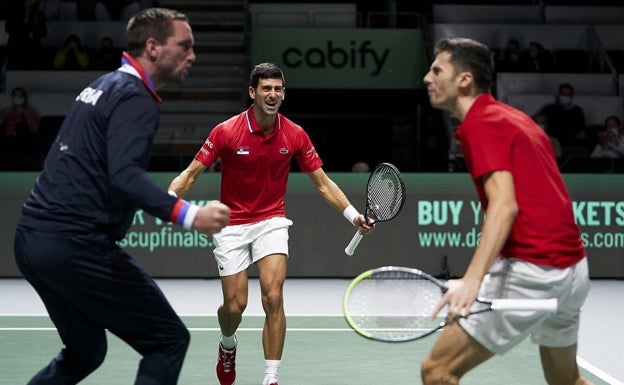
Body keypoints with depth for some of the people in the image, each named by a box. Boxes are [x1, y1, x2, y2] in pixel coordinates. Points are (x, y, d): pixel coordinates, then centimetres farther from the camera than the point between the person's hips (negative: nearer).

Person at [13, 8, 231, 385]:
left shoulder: (103, 86, 18)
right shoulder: (135, 99, -10)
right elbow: (124, 174, -26)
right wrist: (189, 214, -35)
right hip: (76, 245, -10)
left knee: (85, 351, 24)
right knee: (169, 340, -1)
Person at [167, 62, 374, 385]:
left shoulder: (295, 135, -7)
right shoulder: (226, 132, -13)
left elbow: (323, 183, 0)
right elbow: (191, 173, -9)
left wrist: (353, 216, -10)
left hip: (272, 221, 1)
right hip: (233, 224, -1)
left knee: (273, 298, -16)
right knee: (235, 305, 0)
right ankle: (228, 346, 37)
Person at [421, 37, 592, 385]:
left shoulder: (480, 123, -9)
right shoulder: (515, 118, 19)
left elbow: (505, 204, -23)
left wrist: (472, 280, -35)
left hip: (530, 269, -10)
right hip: (573, 267, 10)